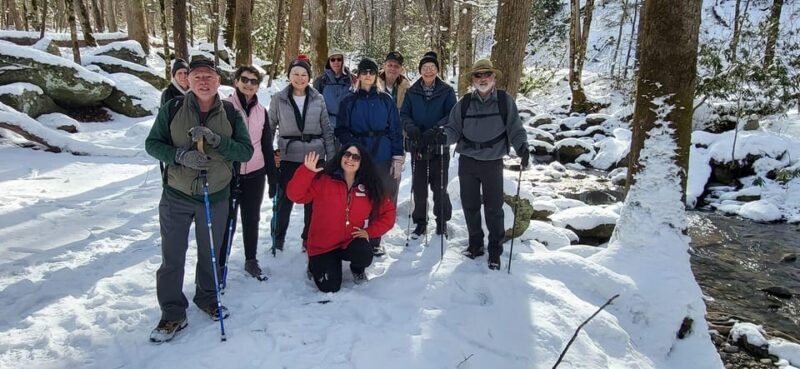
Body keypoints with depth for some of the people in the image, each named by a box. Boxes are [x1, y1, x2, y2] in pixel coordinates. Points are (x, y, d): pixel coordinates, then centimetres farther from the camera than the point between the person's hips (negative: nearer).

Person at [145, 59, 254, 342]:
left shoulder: (230, 113, -4)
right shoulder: (172, 109, -6)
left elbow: (246, 151, -8)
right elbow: (152, 143, -4)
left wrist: (216, 139, -25)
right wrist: (181, 155, -23)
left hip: (215, 196, 1)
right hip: (176, 195, -1)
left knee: (210, 253, 18)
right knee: (172, 257, 5)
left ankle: (207, 298, 40)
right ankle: (173, 313, 21)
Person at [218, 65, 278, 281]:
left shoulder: (261, 111, 7)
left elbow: (267, 146, 11)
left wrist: (273, 177, 9)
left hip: (255, 174, 4)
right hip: (229, 174, -4)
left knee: (252, 219, 13)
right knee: (227, 221, 2)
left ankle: (251, 260, 28)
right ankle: (220, 264, 16)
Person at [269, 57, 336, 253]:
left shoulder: (318, 99, 2)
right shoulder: (278, 99, -1)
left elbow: (327, 130, 5)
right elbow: (270, 128, 5)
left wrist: (332, 157, 2)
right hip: (288, 157, -1)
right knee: (285, 199, 4)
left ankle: (309, 239, 27)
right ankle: (278, 239, 24)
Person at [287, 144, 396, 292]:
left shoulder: (370, 187, -3)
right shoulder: (323, 180, -11)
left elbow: (388, 212, 4)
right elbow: (295, 195, -19)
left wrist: (370, 231, -8)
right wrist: (307, 171, -32)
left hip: (352, 242, 2)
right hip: (323, 245, -2)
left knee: (364, 256, -30)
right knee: (329, 287, -12)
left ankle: (358, 269, 9)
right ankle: (316, 264, 23)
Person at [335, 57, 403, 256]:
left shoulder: (385, 100, 6)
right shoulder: (349, 102, 6)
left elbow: (396, 130, 4)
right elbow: (341, 130, 6)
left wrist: (398, 157, -3)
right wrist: (354, 144, -12)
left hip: (383, 158, 1)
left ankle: (374, 240, 16)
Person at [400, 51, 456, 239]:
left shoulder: (447, 91, -1)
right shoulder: (412, 92, 5)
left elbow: (452, 115, -8)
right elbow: (404, 114, 4)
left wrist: (436, 129, -24)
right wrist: (410, 127, -18)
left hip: (439, 146, -2)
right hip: (418, 146, 2)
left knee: (439, 187, 6)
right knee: (418, 187, 7)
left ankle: (442, 221, 24)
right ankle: (420, 222, 22)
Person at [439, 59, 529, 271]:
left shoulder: (505, 101, -1)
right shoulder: (464, 104, 3)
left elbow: (515, 129, 0)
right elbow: (454, 129, 3)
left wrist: (522, 147, -18)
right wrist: (445, 136, -19)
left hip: (493, 162, -2)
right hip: (467, 161, 2)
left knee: (494, 209, 3)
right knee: (470, 206, 11)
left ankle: (495, 251, 19)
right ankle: (475, 244, 30)